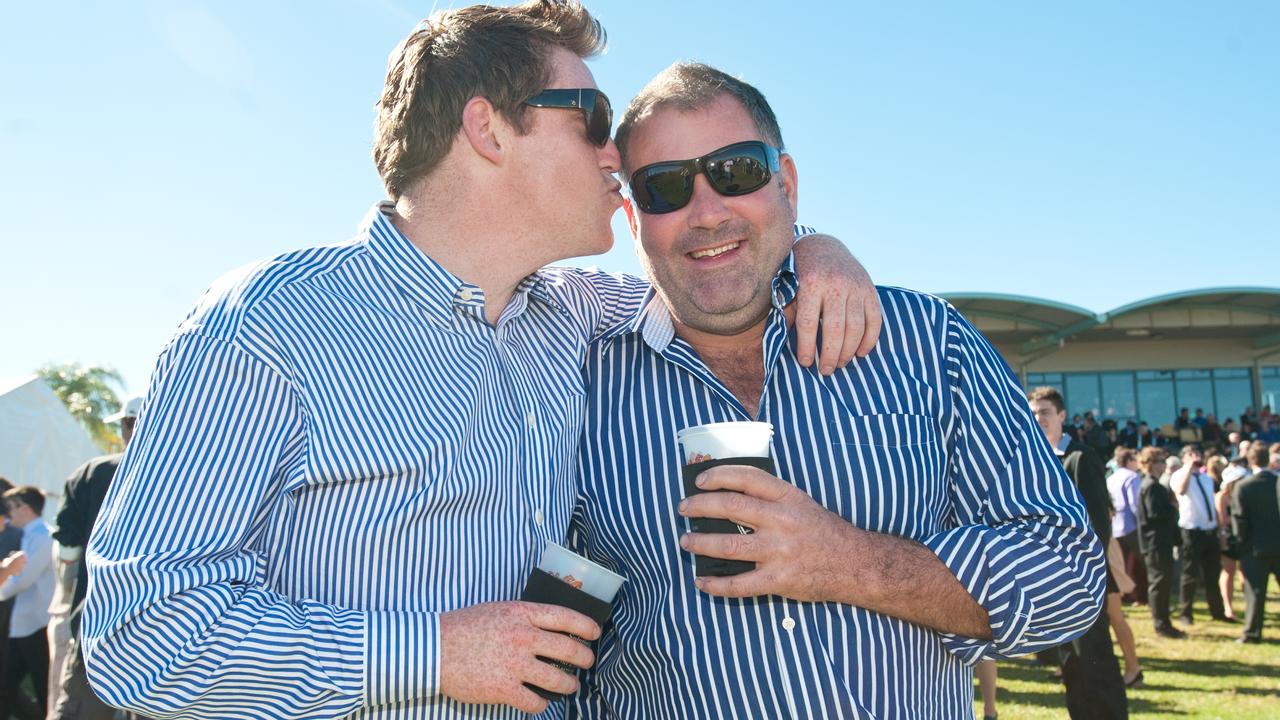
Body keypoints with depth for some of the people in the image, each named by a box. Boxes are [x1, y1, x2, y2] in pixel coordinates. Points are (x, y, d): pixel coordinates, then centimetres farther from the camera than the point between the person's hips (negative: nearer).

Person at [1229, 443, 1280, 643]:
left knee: (1255, 590, 3)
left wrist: (1243, 541, 3)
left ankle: (1252, 632, 5)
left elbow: (1239, 519, -10)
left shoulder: (1243, 486, -12)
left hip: (1257, 547, -3)